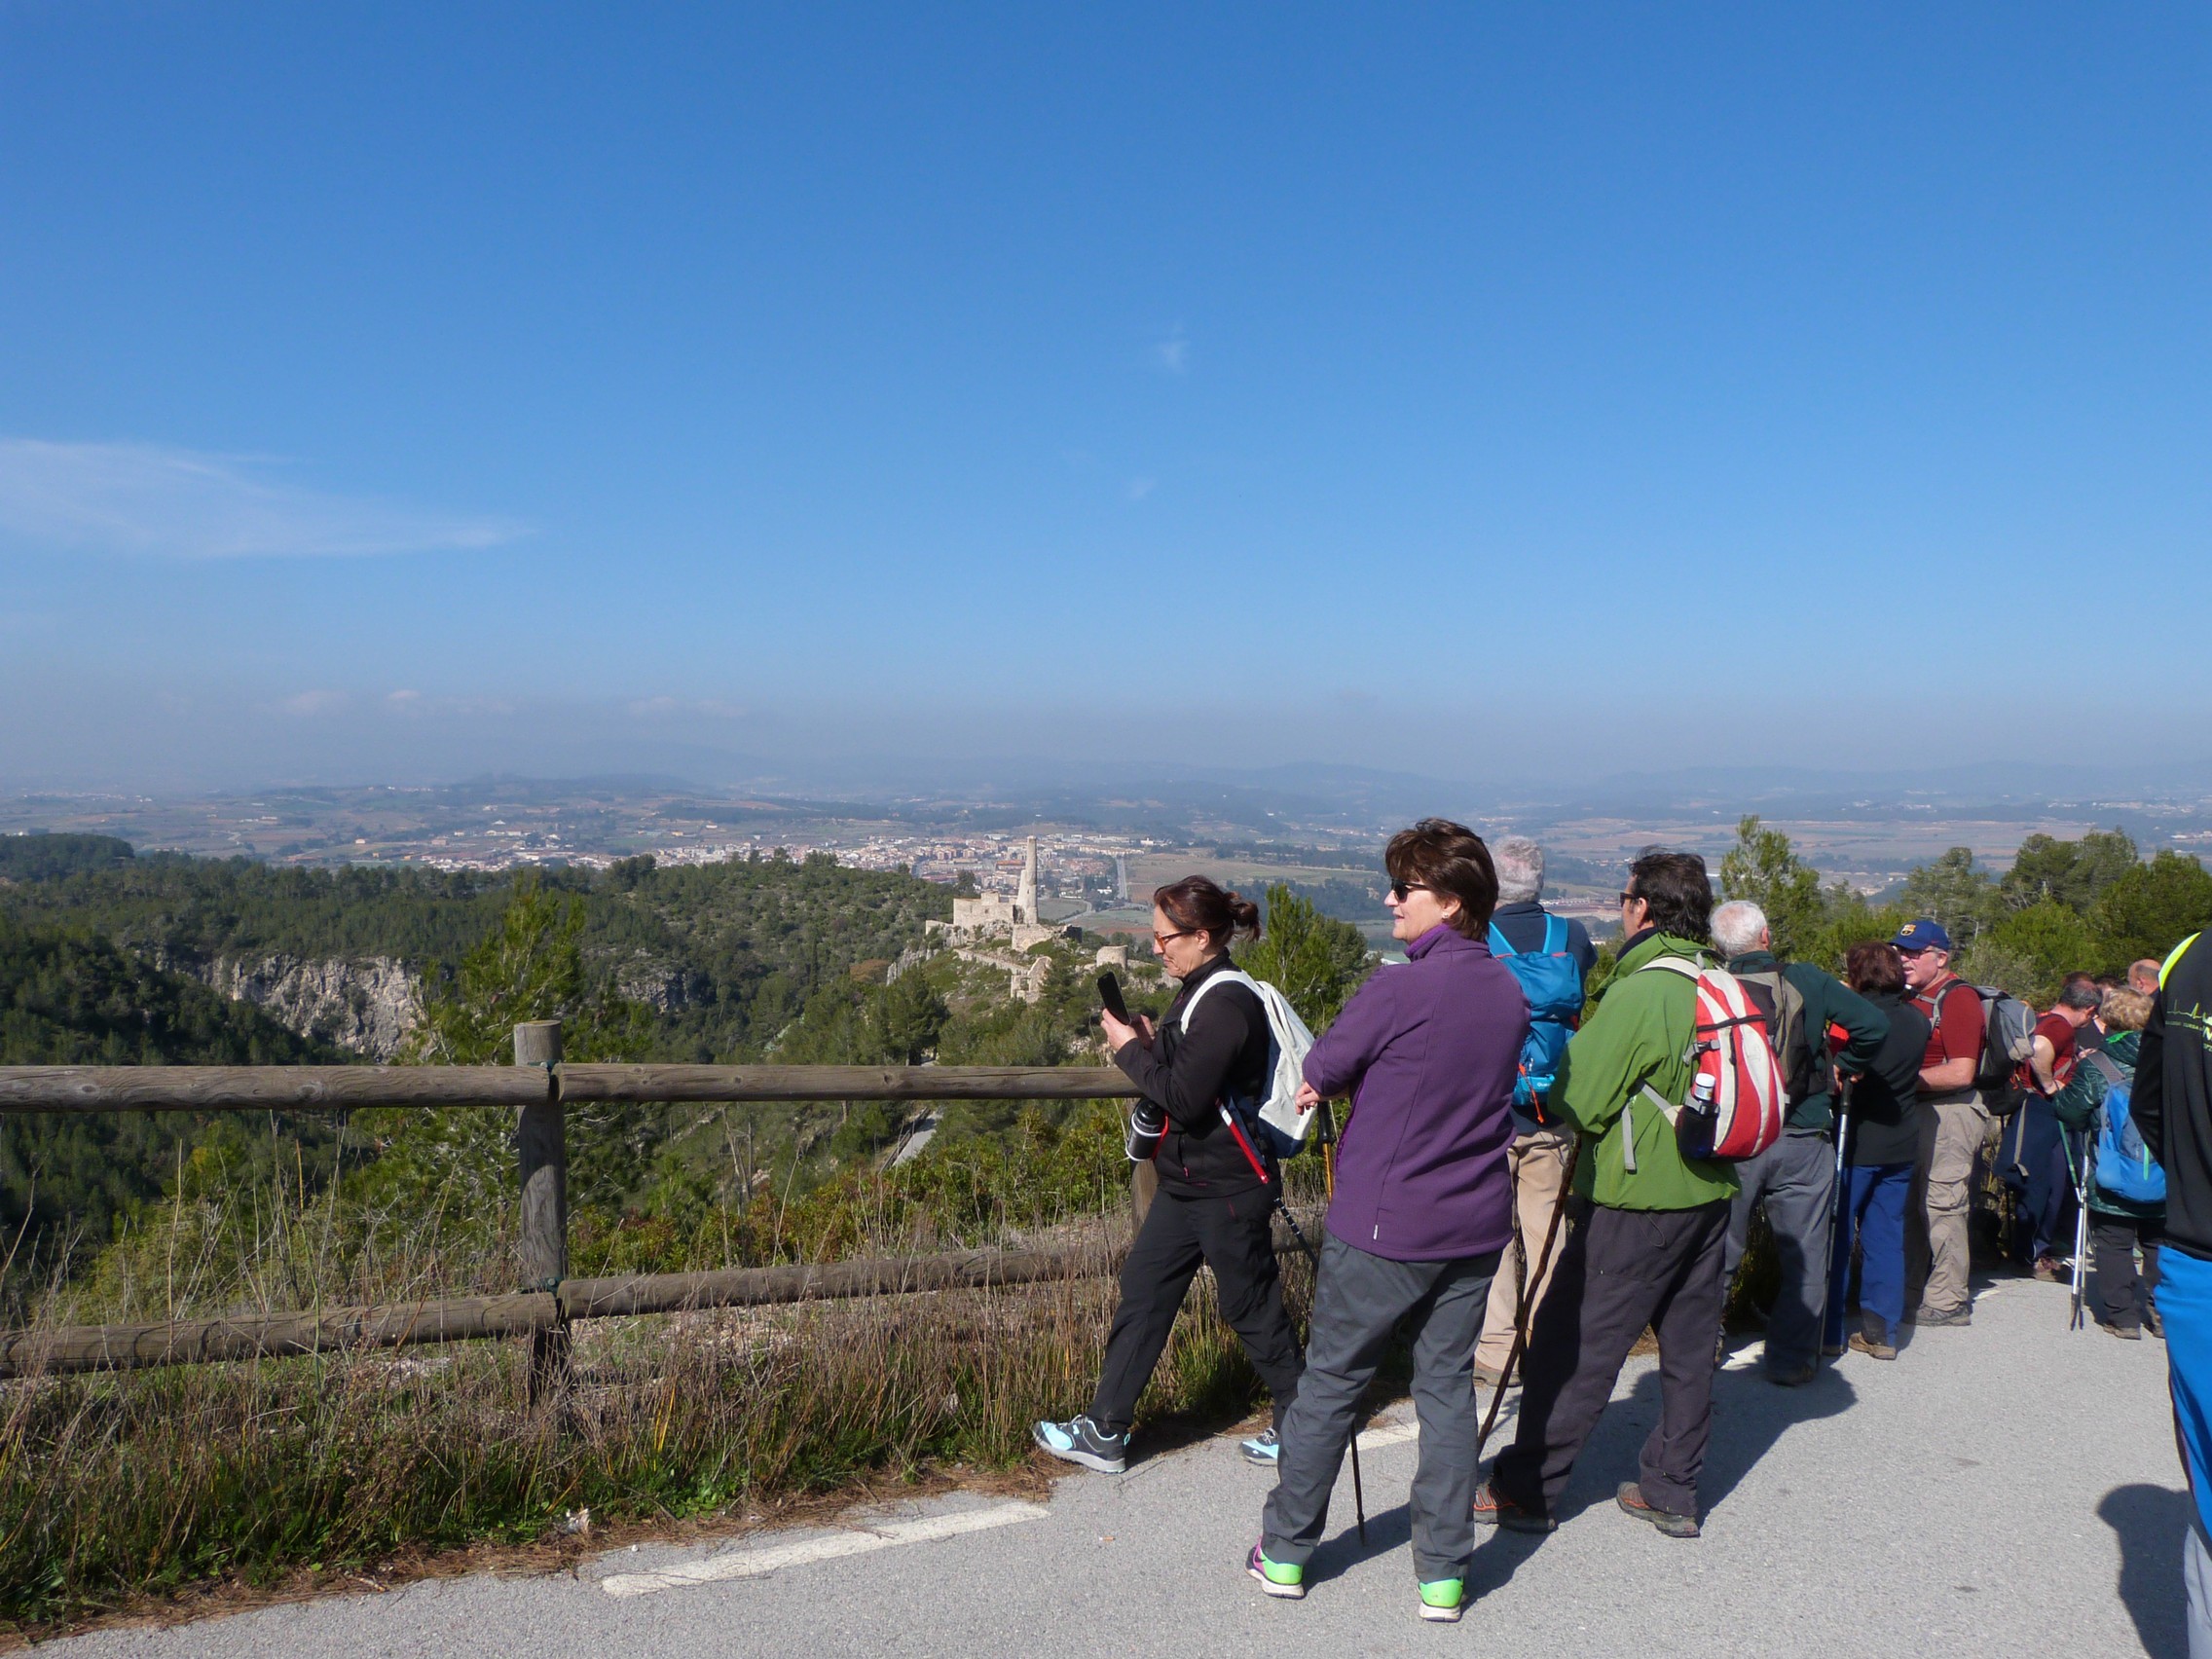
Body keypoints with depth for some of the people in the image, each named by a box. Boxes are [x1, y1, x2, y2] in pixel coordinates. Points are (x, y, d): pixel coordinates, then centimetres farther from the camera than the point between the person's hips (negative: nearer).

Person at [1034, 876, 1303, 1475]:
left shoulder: (1228, 1003, -21)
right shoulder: (1200, 994, 10)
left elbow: (1185, 1099, -24)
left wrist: (1131, 1050, -13)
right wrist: (1150, 1043, 0)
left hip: (1228, 1189, -10)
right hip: (1185, 1182, 10)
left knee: (1253, 1311, 5)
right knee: (1142, 1296, 10)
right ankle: (1103, 1432, 17)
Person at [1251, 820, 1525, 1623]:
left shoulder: (1399, 989, -20)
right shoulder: (1509, 992, 1)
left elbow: (1320, 1069, -8)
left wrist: (1331, 1083, 14)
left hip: (1383, 1225, -5)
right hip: (1475, 1224, 5)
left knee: (1331, 1381, 10)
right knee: (1448, 1384, 14)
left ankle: (1286, 1550, 23)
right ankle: (1444, 1571, 19)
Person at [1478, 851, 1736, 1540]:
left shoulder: (1639, 992, -19)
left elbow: (1579, 1102, -15)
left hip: (1640, 1199, -8)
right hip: (1710, 1192, 8)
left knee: (1572, 1344, 1)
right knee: (1689, 1346, 15)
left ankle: (1525, 1489, 9)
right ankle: (1672, 1491, 24)